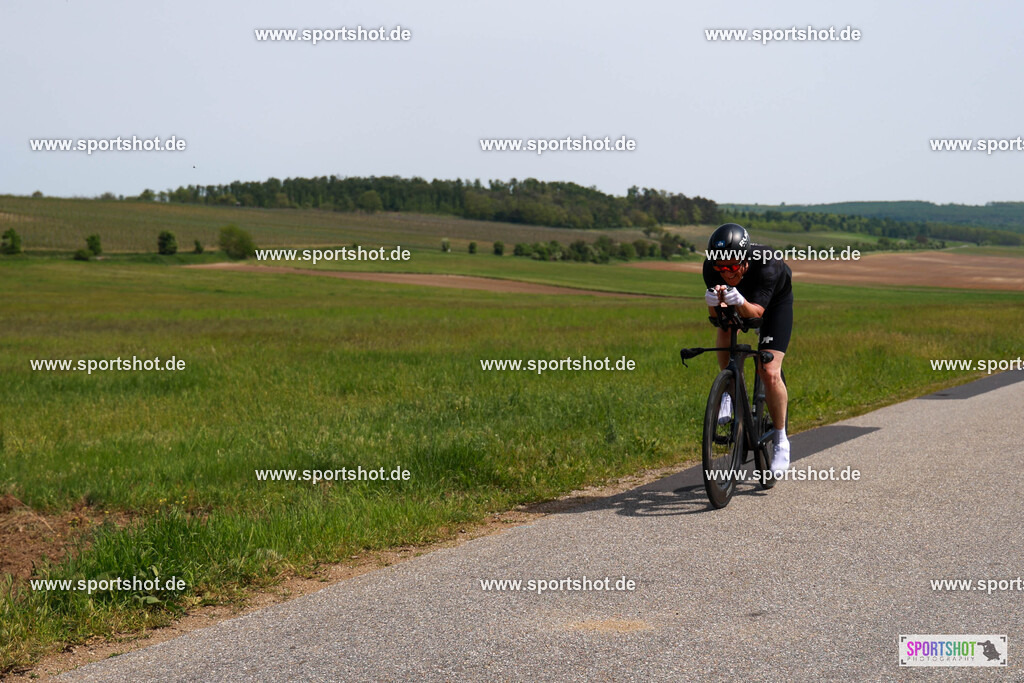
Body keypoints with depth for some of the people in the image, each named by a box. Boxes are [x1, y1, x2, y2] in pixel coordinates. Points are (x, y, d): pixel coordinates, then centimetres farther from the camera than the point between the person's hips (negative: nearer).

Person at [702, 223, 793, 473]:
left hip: (775, 300, -4)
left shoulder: (766, 266, -41)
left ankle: (781, 442, 0)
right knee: (725, 329, -29)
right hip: (742, 295, 4)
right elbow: (716, 315, -31)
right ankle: (729, 390, -6)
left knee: (769, 372, -15)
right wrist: (714, 302, -53)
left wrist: (741, 303, -63)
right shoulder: (712, 267, -31)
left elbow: (756, 311, -42)